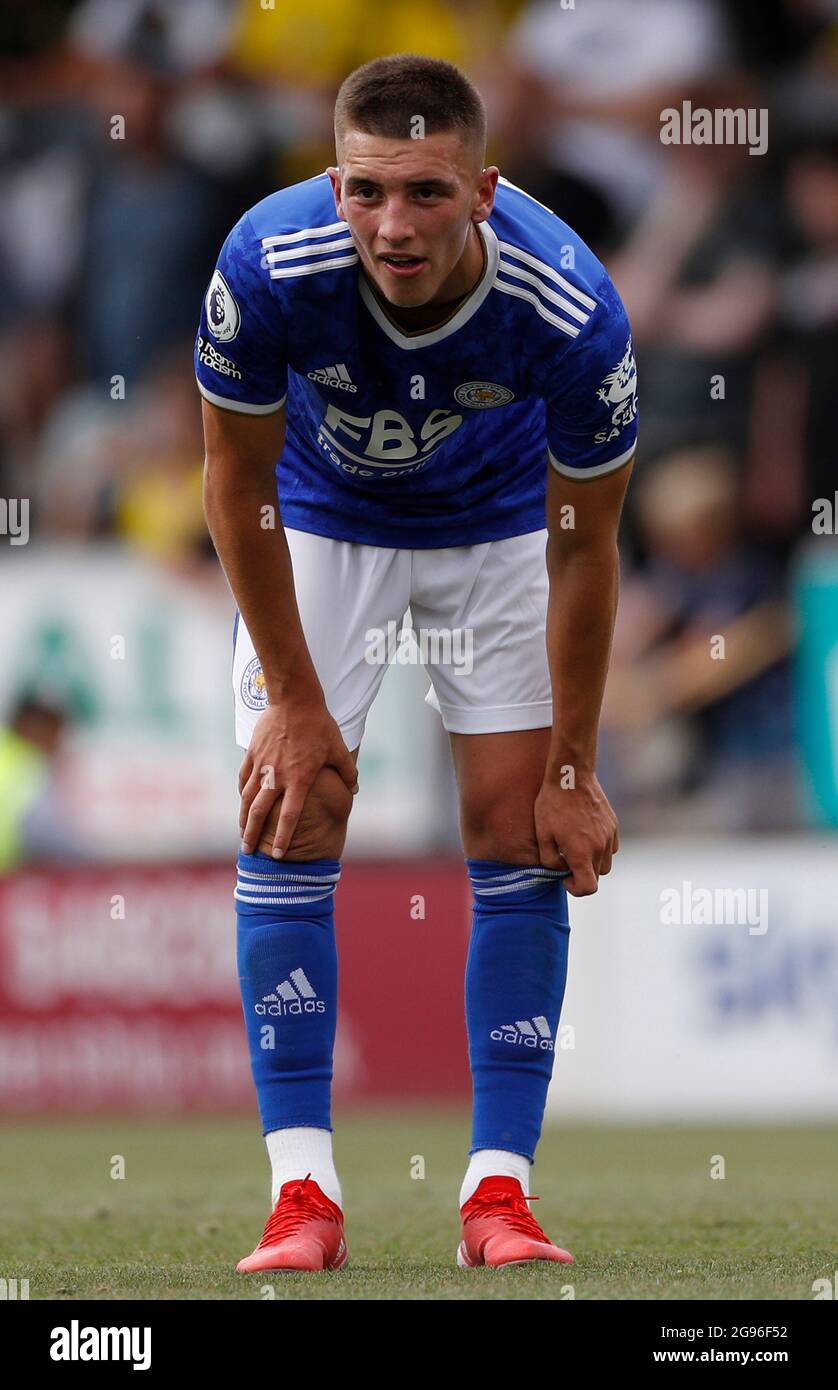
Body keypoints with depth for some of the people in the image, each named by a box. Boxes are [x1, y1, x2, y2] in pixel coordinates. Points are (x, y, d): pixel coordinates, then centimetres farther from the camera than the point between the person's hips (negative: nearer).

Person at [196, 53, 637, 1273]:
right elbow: (238, 484, -18)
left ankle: (500, 1188, -2)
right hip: (321, 520, 0)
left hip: (499, 523, 0)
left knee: (519, 830, -8)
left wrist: (572, 773, -14)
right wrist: (294, 704, -14)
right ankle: (304, 1192, -6)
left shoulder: (572, 313, -36)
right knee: (288, 822, -9)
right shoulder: (271, 267, -36)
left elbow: (583, 547, -20)